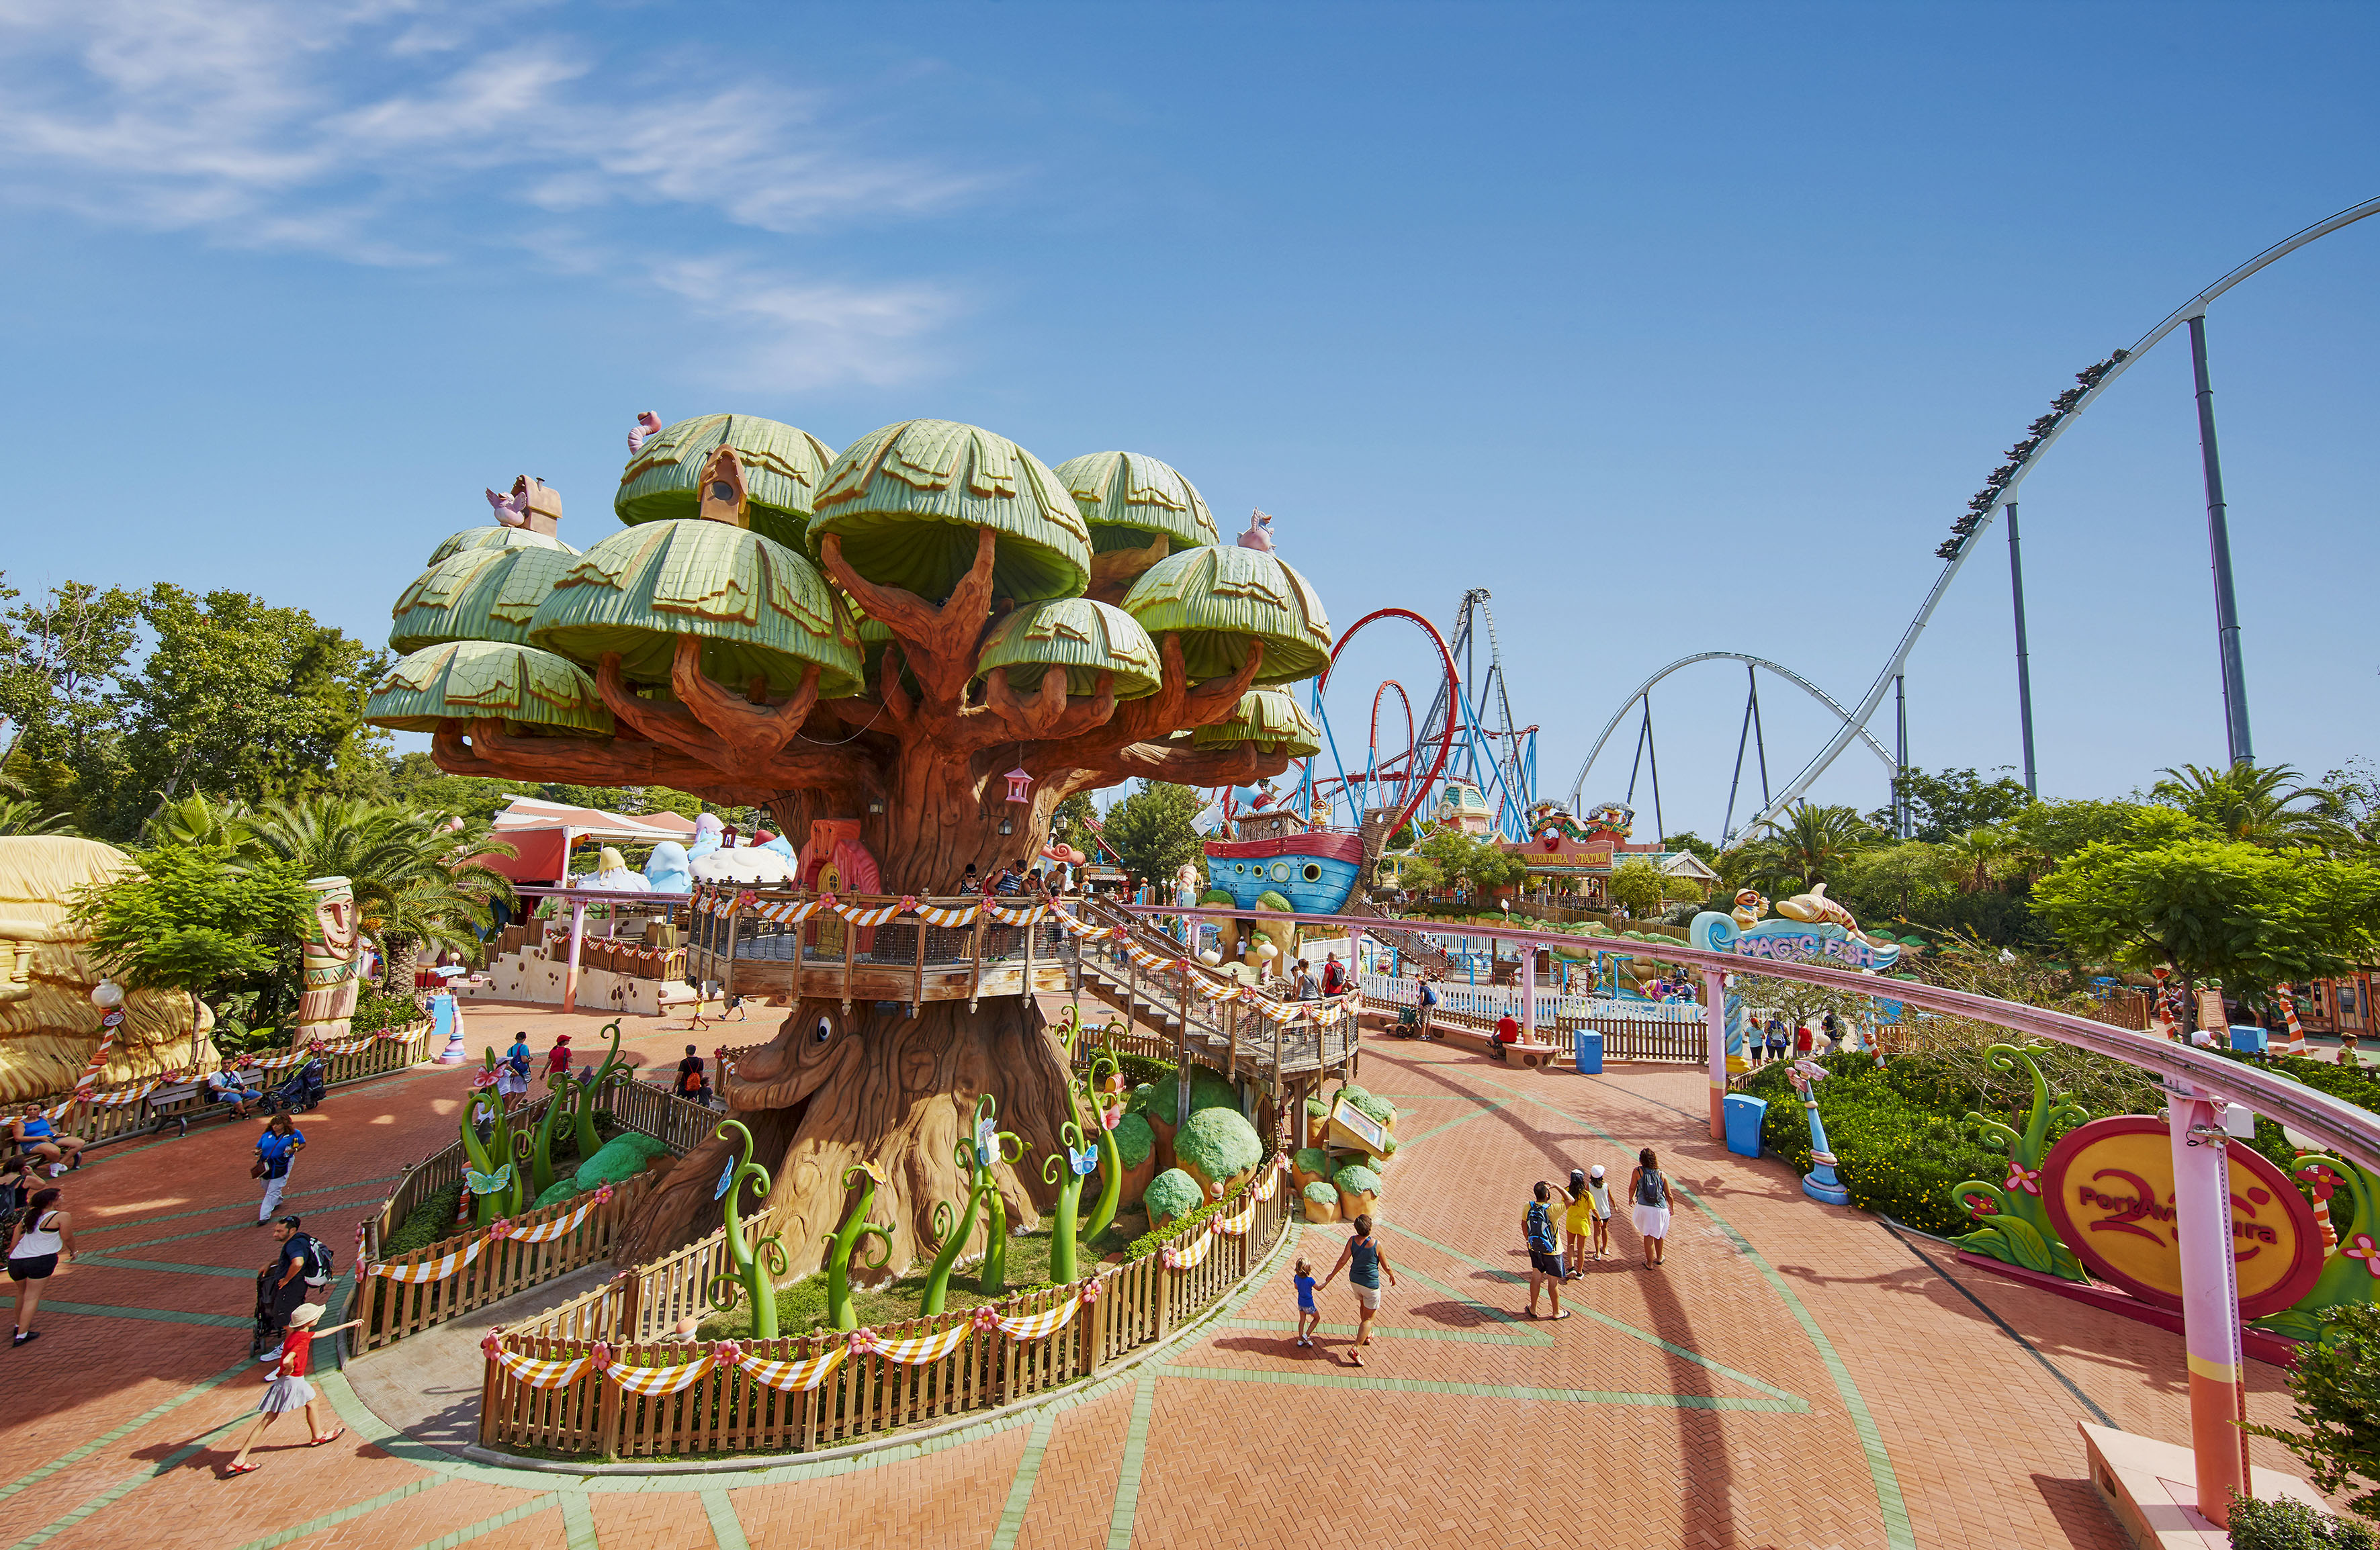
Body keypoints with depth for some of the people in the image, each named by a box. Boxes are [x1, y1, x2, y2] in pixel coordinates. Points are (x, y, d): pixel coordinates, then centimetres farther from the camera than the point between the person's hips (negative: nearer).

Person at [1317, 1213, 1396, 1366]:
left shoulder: (1352, 1241, -13)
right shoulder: (1376, 1244, -23)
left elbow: (1343, 1260, -9)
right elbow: (1385, 1266, -11)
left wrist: (1332, 1274, 6)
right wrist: (1392, 1275, 10)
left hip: (1354, 1280, 5)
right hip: (1370, 1284, -5)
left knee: (1363, 1306, 31)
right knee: (1369, 1318, 6)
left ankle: (1366, 1335, 50)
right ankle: (1356, 1349, -3)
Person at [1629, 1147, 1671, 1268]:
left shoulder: (1638, 1171, -5)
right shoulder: (1661, 1174, 1)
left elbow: (1632, 1188, 5)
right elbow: (1669, 1195, 5)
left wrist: (1631, 1199, 26)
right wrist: (1671, 1208, 23)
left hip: (1644, 1207, -2)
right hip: (1661, 1208, 2)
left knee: (1648, 1235, 8)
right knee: (1659, 1234, 23)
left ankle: (1649, 1263, 12)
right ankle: (1659, 1257, 40)